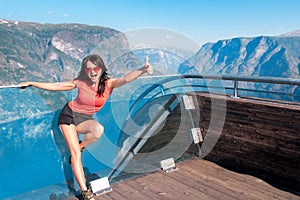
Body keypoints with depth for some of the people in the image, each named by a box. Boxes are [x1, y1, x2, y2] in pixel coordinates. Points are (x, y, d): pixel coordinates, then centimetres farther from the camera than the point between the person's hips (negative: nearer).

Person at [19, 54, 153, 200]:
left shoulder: (109, 84, -19)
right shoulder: (80, 83, -17)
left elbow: (126, 79, -39)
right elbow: (55, 86, -6)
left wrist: (142, 70, -57)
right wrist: (31, 83, -4)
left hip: (84, 119, 1)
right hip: (69, 115, -1)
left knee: (98, 130, -34)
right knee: (76, 154, -12)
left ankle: (79, 146, -3)